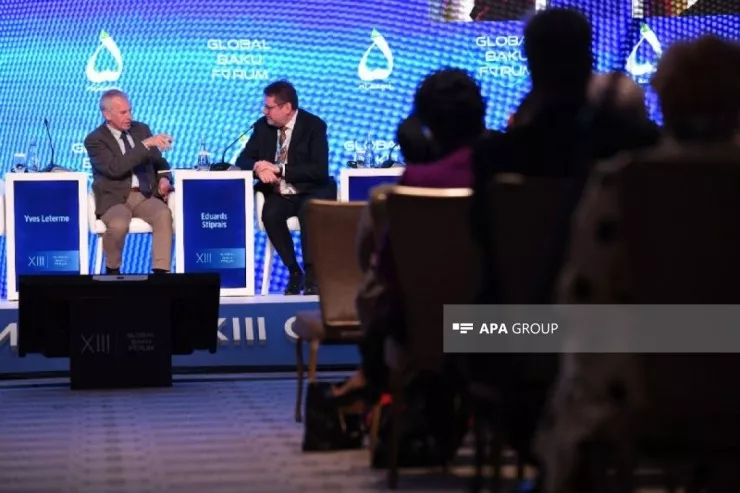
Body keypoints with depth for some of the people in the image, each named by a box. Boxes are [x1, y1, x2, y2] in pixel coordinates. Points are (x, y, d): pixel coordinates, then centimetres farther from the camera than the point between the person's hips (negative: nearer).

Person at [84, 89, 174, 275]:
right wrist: (146, 144, -25)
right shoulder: (95, 140, -3)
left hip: (145, 195, 4)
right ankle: (112, 270, -8)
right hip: (114, 199, -4)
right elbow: (116, 168, -20)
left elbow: (159, 161, 22)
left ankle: (161, 272, -31)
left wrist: (164, 178, -2)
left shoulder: (141, 129, 14)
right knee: (118, 224, -36)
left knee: (164, 214, -29)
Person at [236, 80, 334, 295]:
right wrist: (259, 168, -19)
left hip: (309, 192, -3)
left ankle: (311, 275, -26)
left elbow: (319, 170, -18)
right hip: (278, 193, 3)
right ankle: (294, 271, -14)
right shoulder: (263, 126, 4)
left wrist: (279, 169, -24)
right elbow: (243, 160, 6)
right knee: (270, 214, -30)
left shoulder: (314, 125, -9)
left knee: (309, 211, -37)